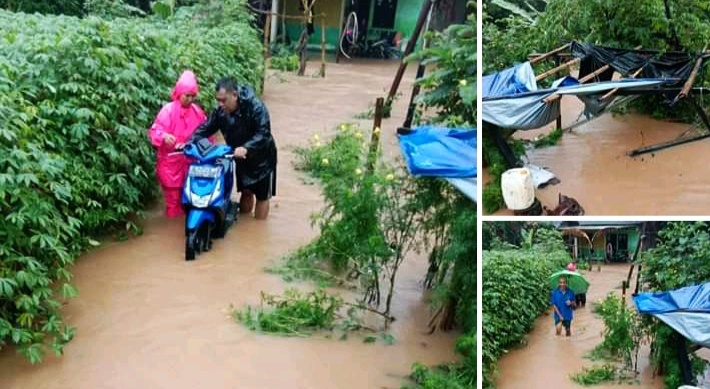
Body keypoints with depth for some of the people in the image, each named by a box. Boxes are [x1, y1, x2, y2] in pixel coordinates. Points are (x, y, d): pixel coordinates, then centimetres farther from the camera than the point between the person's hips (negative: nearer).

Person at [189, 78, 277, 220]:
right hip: (241, 158, 5)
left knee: (262, 196, 6)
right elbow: (206, 128, -7)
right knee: (246, 192, 19)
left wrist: (246, 148, -51)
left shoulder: (255, 107, -31)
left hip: (262, 158, -5)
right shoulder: (220, 111, -14)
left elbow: (263, 133, -37)